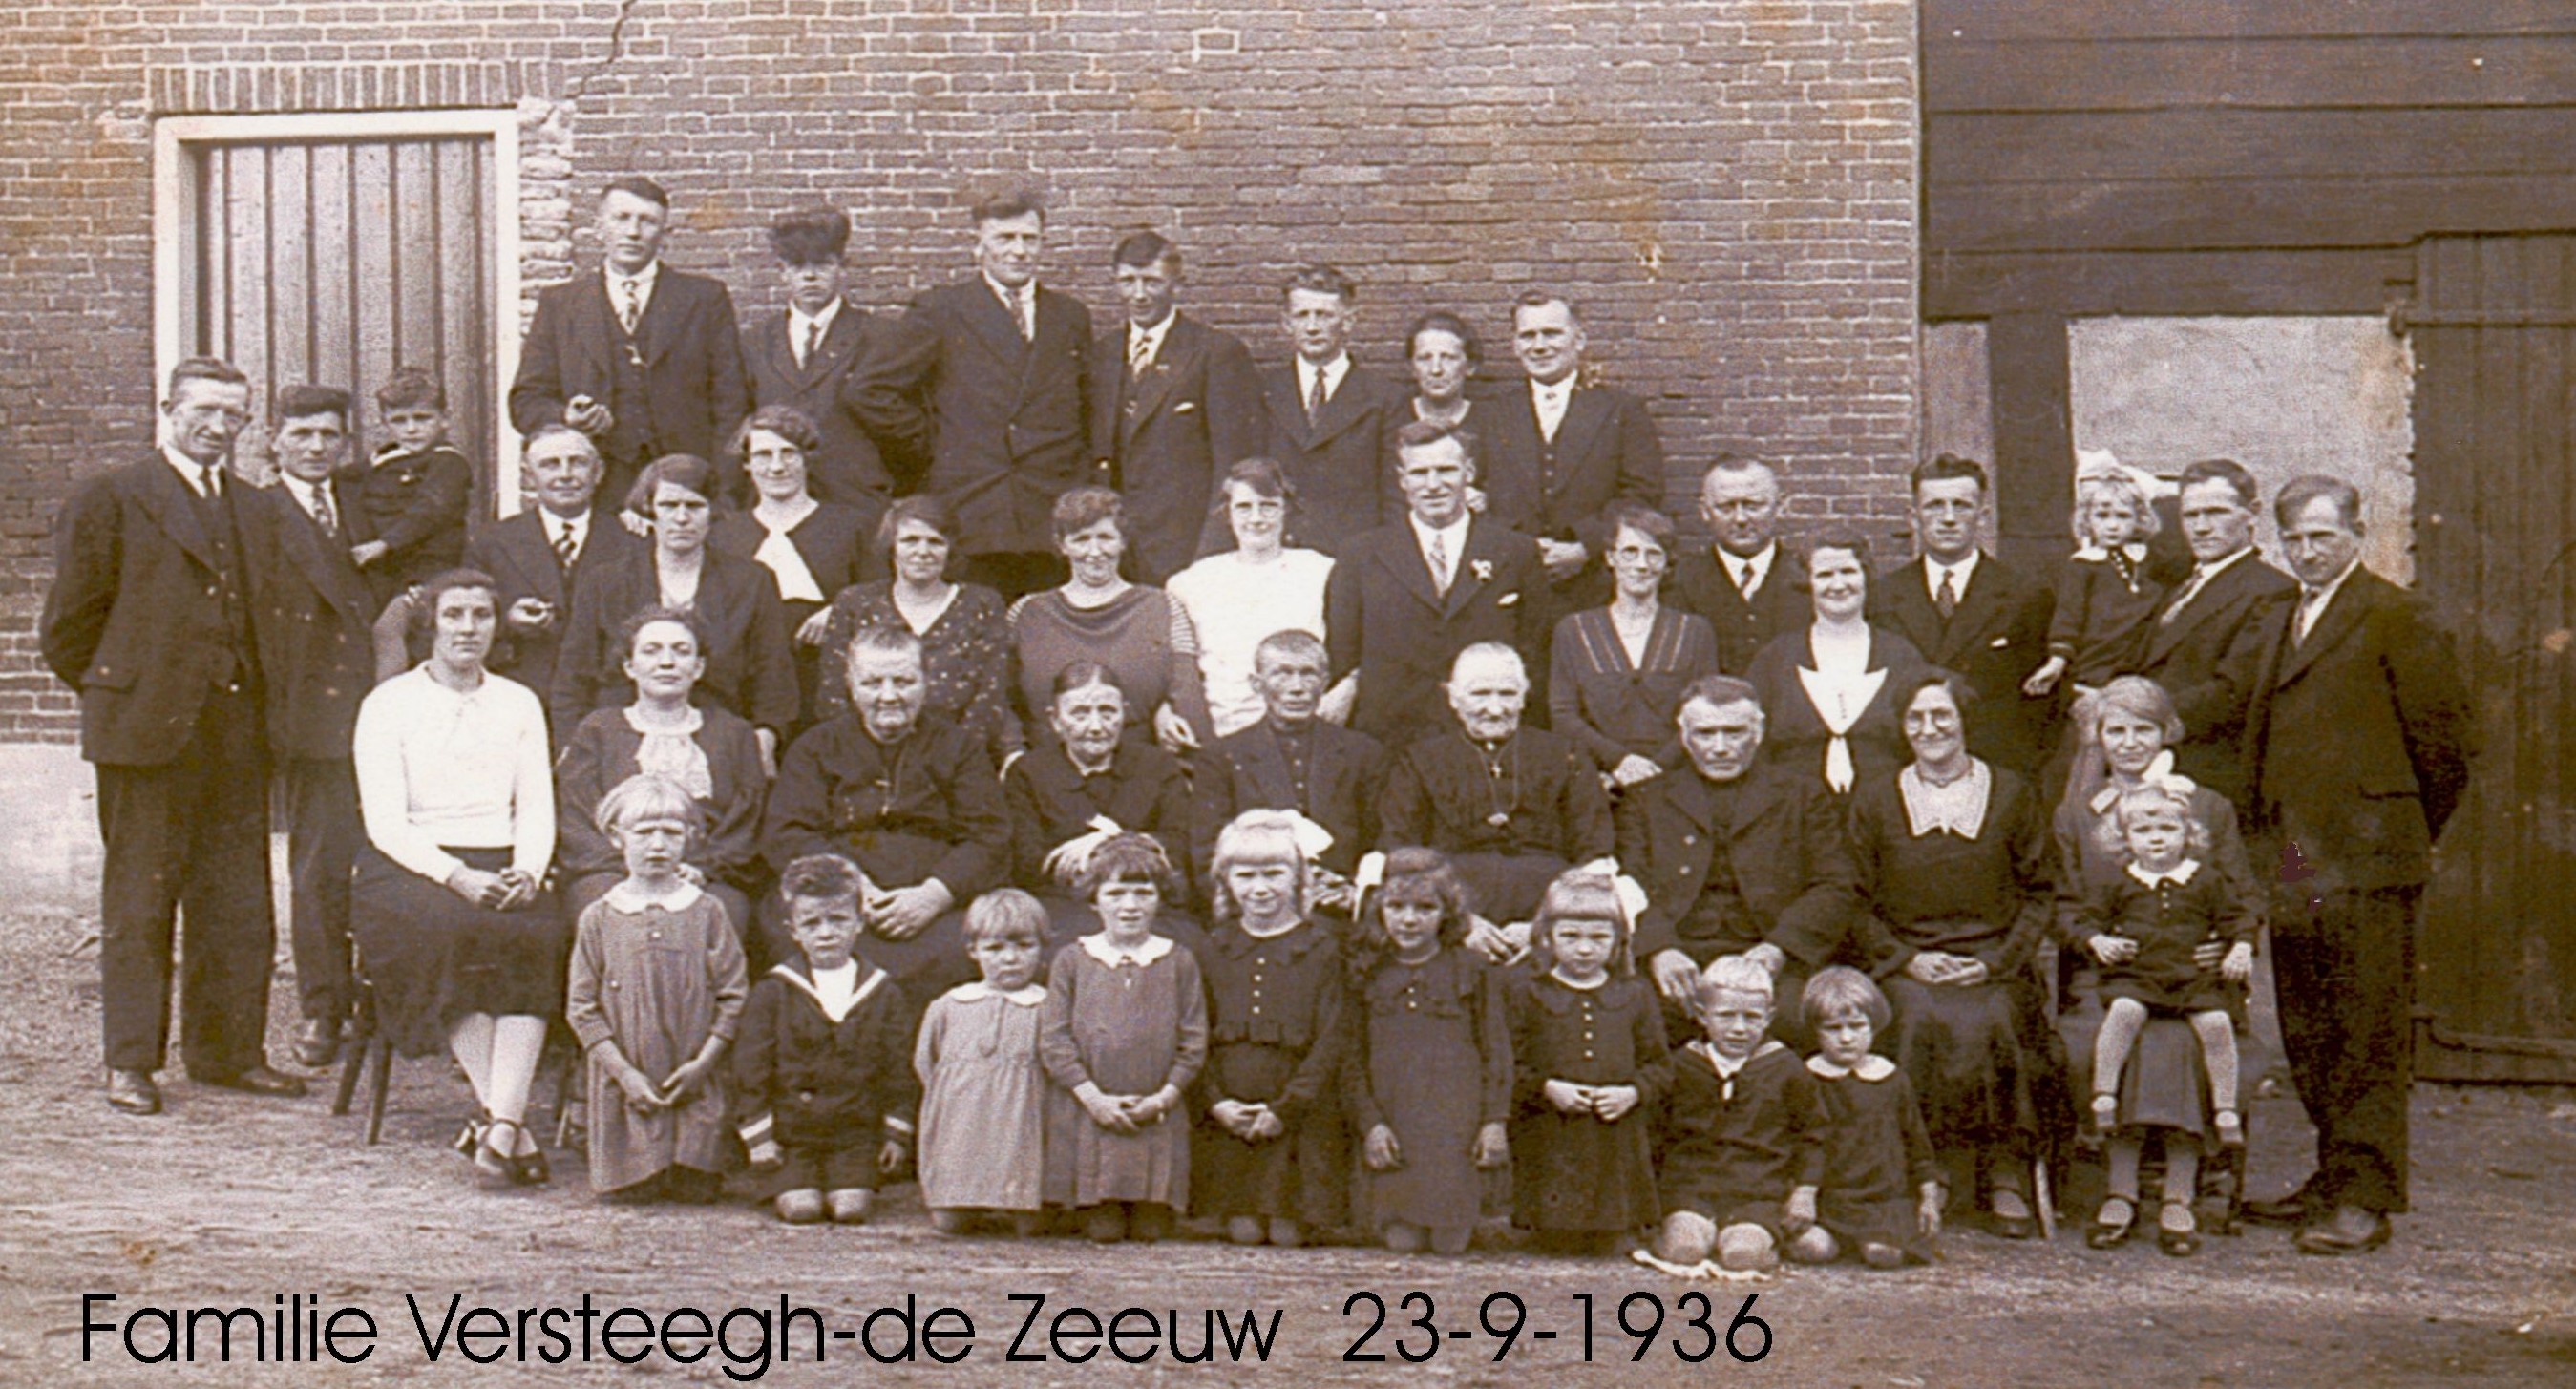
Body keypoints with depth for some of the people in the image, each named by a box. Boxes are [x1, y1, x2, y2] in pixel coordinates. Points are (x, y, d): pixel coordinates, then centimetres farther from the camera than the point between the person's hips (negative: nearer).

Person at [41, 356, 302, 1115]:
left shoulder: (250, 506, 16)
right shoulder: (111, 498, -1)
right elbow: (68, 625, 0)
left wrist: (253, 699, 10)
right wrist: (117, 697, 3)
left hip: (236, 731, 5)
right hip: (148, 730, -5)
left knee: (240, 903, 7)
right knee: (138, 902, 2)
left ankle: (228, 1050, 17)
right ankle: (130, 1061, 10)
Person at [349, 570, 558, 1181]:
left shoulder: (519, 703, 18)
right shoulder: (388, 704, 5)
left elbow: (537, 810, 12)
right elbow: (386, 823, -4)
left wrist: (528, 871, -11)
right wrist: (456, 876, -20)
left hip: (502, 868, 3)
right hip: (408, 871, -2)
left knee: (539, 935, -31)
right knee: (456, 933, -36)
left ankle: (500, 1125, -39)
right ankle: (509, 1121, -33)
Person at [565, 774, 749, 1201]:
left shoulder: (706, 913, 3)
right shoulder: (599, 919, 3)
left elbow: (734, 996, 1)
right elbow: (582, 1008, 1)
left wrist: (703, 1063, -9)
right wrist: (625, 1073, -9)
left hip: (696, 1086, 0)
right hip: (627, 1088, 0)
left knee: (695, 1189, -4)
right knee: (635, 1190, -4)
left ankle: (686, 1163, 25)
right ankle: (646, 1170, 24)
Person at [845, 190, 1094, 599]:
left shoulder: (1071, 316, 16)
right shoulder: (939, 312, 3)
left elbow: (1088, 408, 25)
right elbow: (865, 389, 0)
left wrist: (1084, 482, 12)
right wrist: (926, 450, 0)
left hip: (1055, 520, 3)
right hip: (969, 516, -3)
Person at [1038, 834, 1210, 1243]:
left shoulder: (1179, 963, 6)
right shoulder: (1072, 961, 5)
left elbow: (1194, 1043, 4)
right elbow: (1053, 1040, 0)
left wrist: (1163, 1098, -8)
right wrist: (1093, 1098, -9)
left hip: (1158, 1119, 1)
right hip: (1090, 1117, 0)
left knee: (1152, 1231, 0)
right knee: (1102, 1232, -3)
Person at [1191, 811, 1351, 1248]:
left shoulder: (1320, 949, 2)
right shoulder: (1214, 949, 10)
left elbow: (1330, 1041, -4)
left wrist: (1286, 1108, -12)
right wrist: (1215, 1103, -8)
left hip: (1300, 1112, -2)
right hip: (1228, 1117, 2)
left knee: (1289, 1234, -5)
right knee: (1243, 1232, -6)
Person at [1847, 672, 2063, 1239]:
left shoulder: (2011, 795, 12)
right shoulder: (1874, 800, 12)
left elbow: (2037, 895, 11)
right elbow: (1860, 904, 11)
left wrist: (1997, 961, -5)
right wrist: (1907, 958, -6)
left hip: (1993, 964, 0)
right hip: (1906, 965, 1)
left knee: (1988, 1024, -33)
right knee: (1924, 1022, -33)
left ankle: (2006, 1181, -25)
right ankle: (1928, 1176, -25)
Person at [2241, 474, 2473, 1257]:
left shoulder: (2397, 619, -5)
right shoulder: (2277, 626, 19)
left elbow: (2448, 739, -5)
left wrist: (2409, 832, 3)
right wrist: (2268, 838, 15)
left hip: (2364, 864, -8)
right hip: (2292, 865, 8)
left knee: (2370, 1037, -4)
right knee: (2308, 1038, 12)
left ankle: (2367, 1199, -1)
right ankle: (2336, 1178, 23)